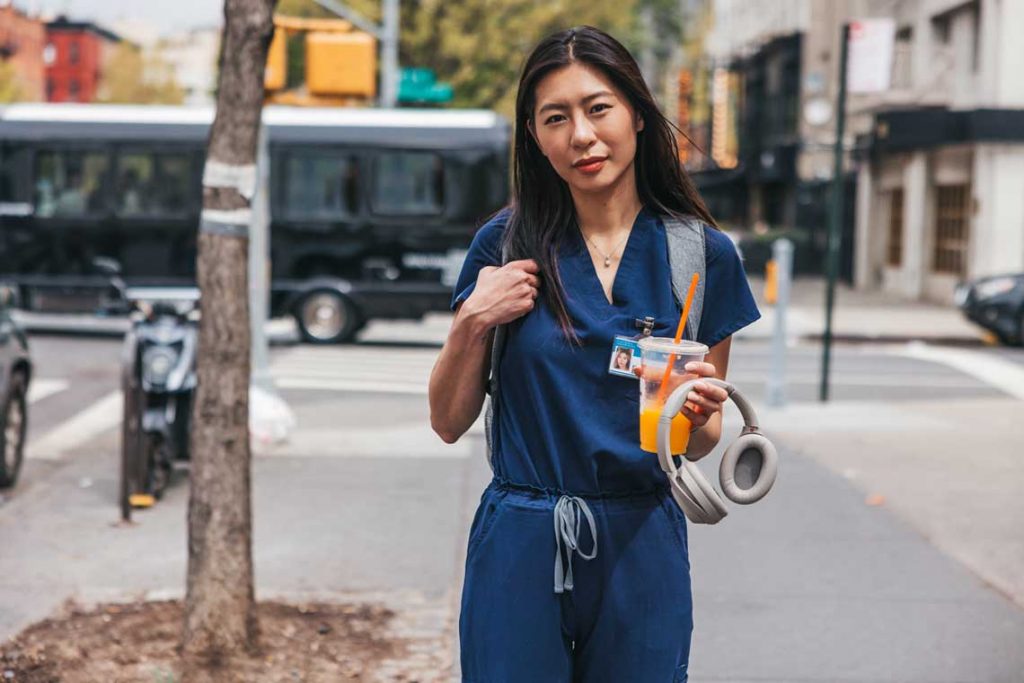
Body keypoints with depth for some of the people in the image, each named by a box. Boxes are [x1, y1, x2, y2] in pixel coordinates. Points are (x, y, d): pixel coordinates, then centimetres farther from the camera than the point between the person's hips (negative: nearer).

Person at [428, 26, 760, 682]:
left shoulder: (703, 255, -1)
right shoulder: (506, 245, -1)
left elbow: (703, 443, 8)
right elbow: (449, 422, 4)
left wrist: (696, 413, -14)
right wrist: (474, 322, -11)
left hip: (641, 548, 1)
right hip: (520, 547, 0)